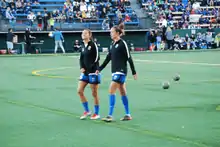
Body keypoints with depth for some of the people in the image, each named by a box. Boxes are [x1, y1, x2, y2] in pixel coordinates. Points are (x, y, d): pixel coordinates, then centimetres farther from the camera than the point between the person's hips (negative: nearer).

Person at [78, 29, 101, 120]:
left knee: (94, 93, 1)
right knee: (79, 91, 2)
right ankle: (87, 111, 16)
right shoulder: (82, 46, 10)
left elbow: (97, 57, -12)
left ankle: (96, 113, 14)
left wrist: (93, 68, -16)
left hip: (93, 72, -7)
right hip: (85, 72, 7)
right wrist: (81, 67, -2)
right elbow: (81, 58, 14)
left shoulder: (93, 45, -9)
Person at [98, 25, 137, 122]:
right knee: (122, 92, 11)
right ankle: (128, 115, 18)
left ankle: (110, 115, -12)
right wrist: (99, 69, 13)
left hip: (121, 71, -8)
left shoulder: (123, 43, -11)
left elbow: (129, 58, -11)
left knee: (111, 91, -13)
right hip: (115, 71, 8)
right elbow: (108, 58, 16)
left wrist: (134, 72, -10)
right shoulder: (113, 44, 12)